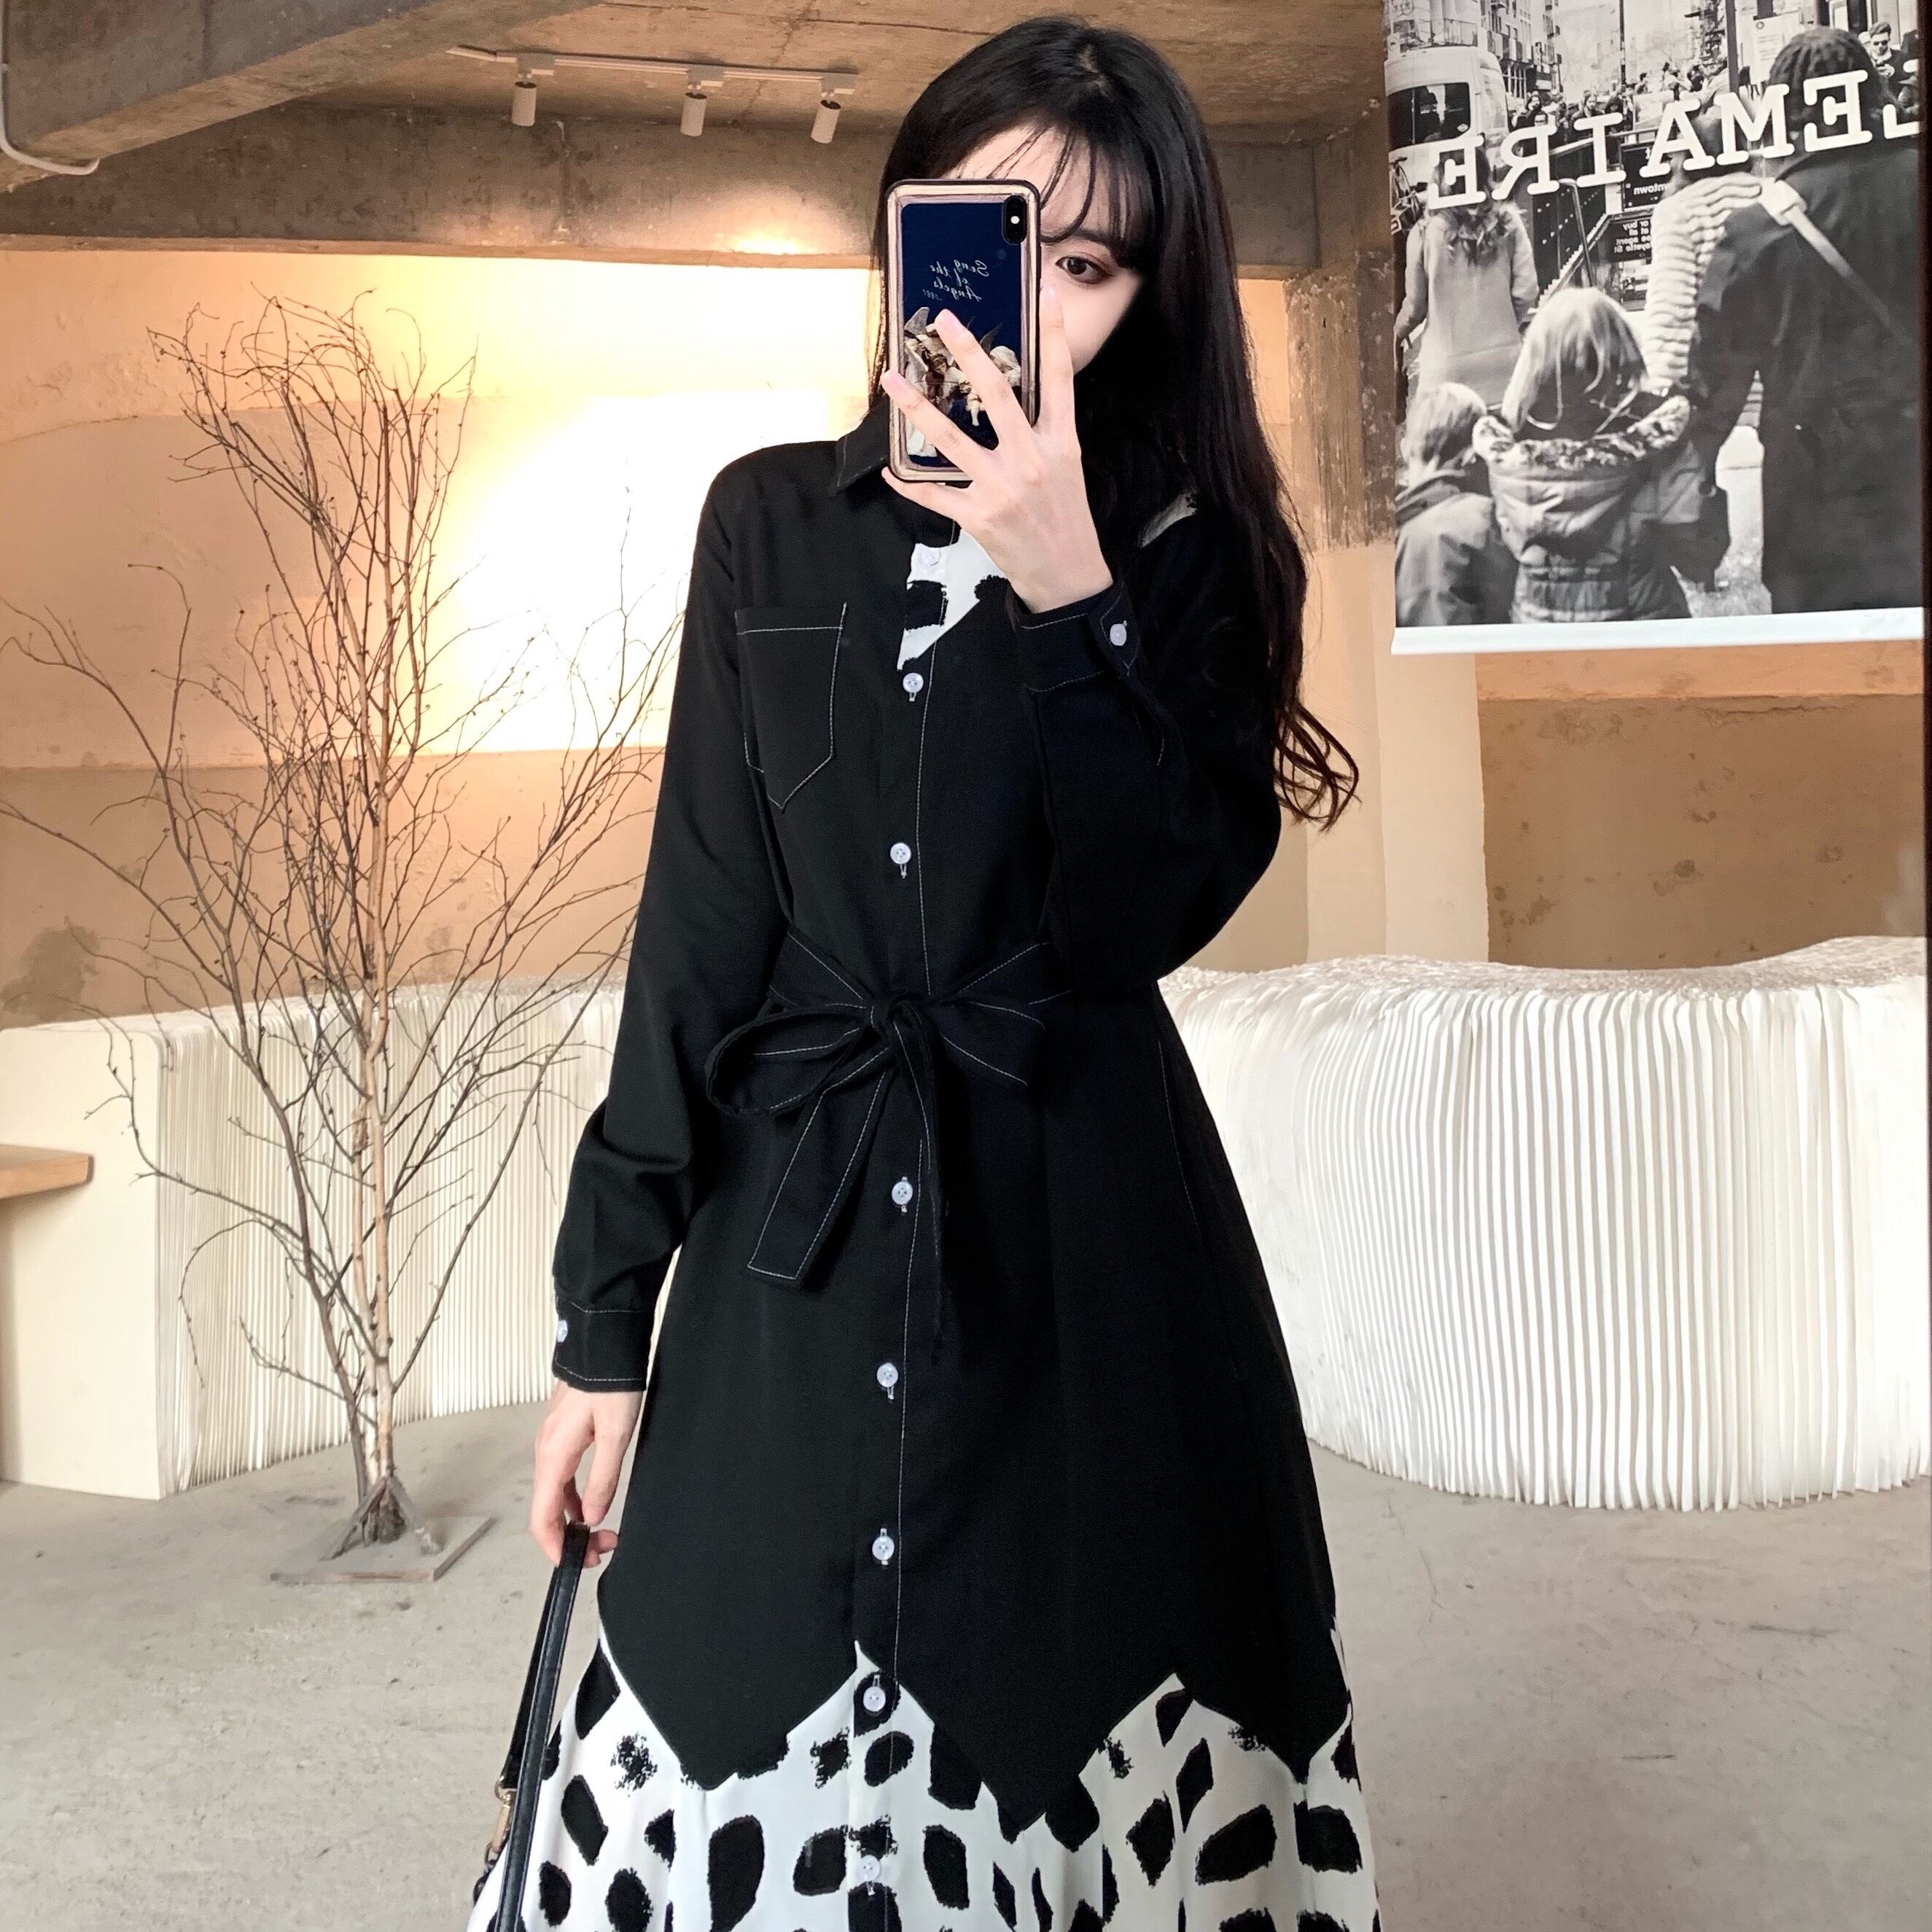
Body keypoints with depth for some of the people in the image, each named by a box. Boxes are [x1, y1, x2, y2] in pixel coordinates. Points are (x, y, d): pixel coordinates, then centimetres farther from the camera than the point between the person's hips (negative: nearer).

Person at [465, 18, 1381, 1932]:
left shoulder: (1191, 553, 3)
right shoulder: (774, 523, 6)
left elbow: (1140, 917, -9)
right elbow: (700, 924, 4)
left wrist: (1066, 593, -19)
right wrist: (604, 1314, 3)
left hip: (1085, 1262, -1)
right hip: (790, 1256, 2)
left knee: (1067, 1746, 4)